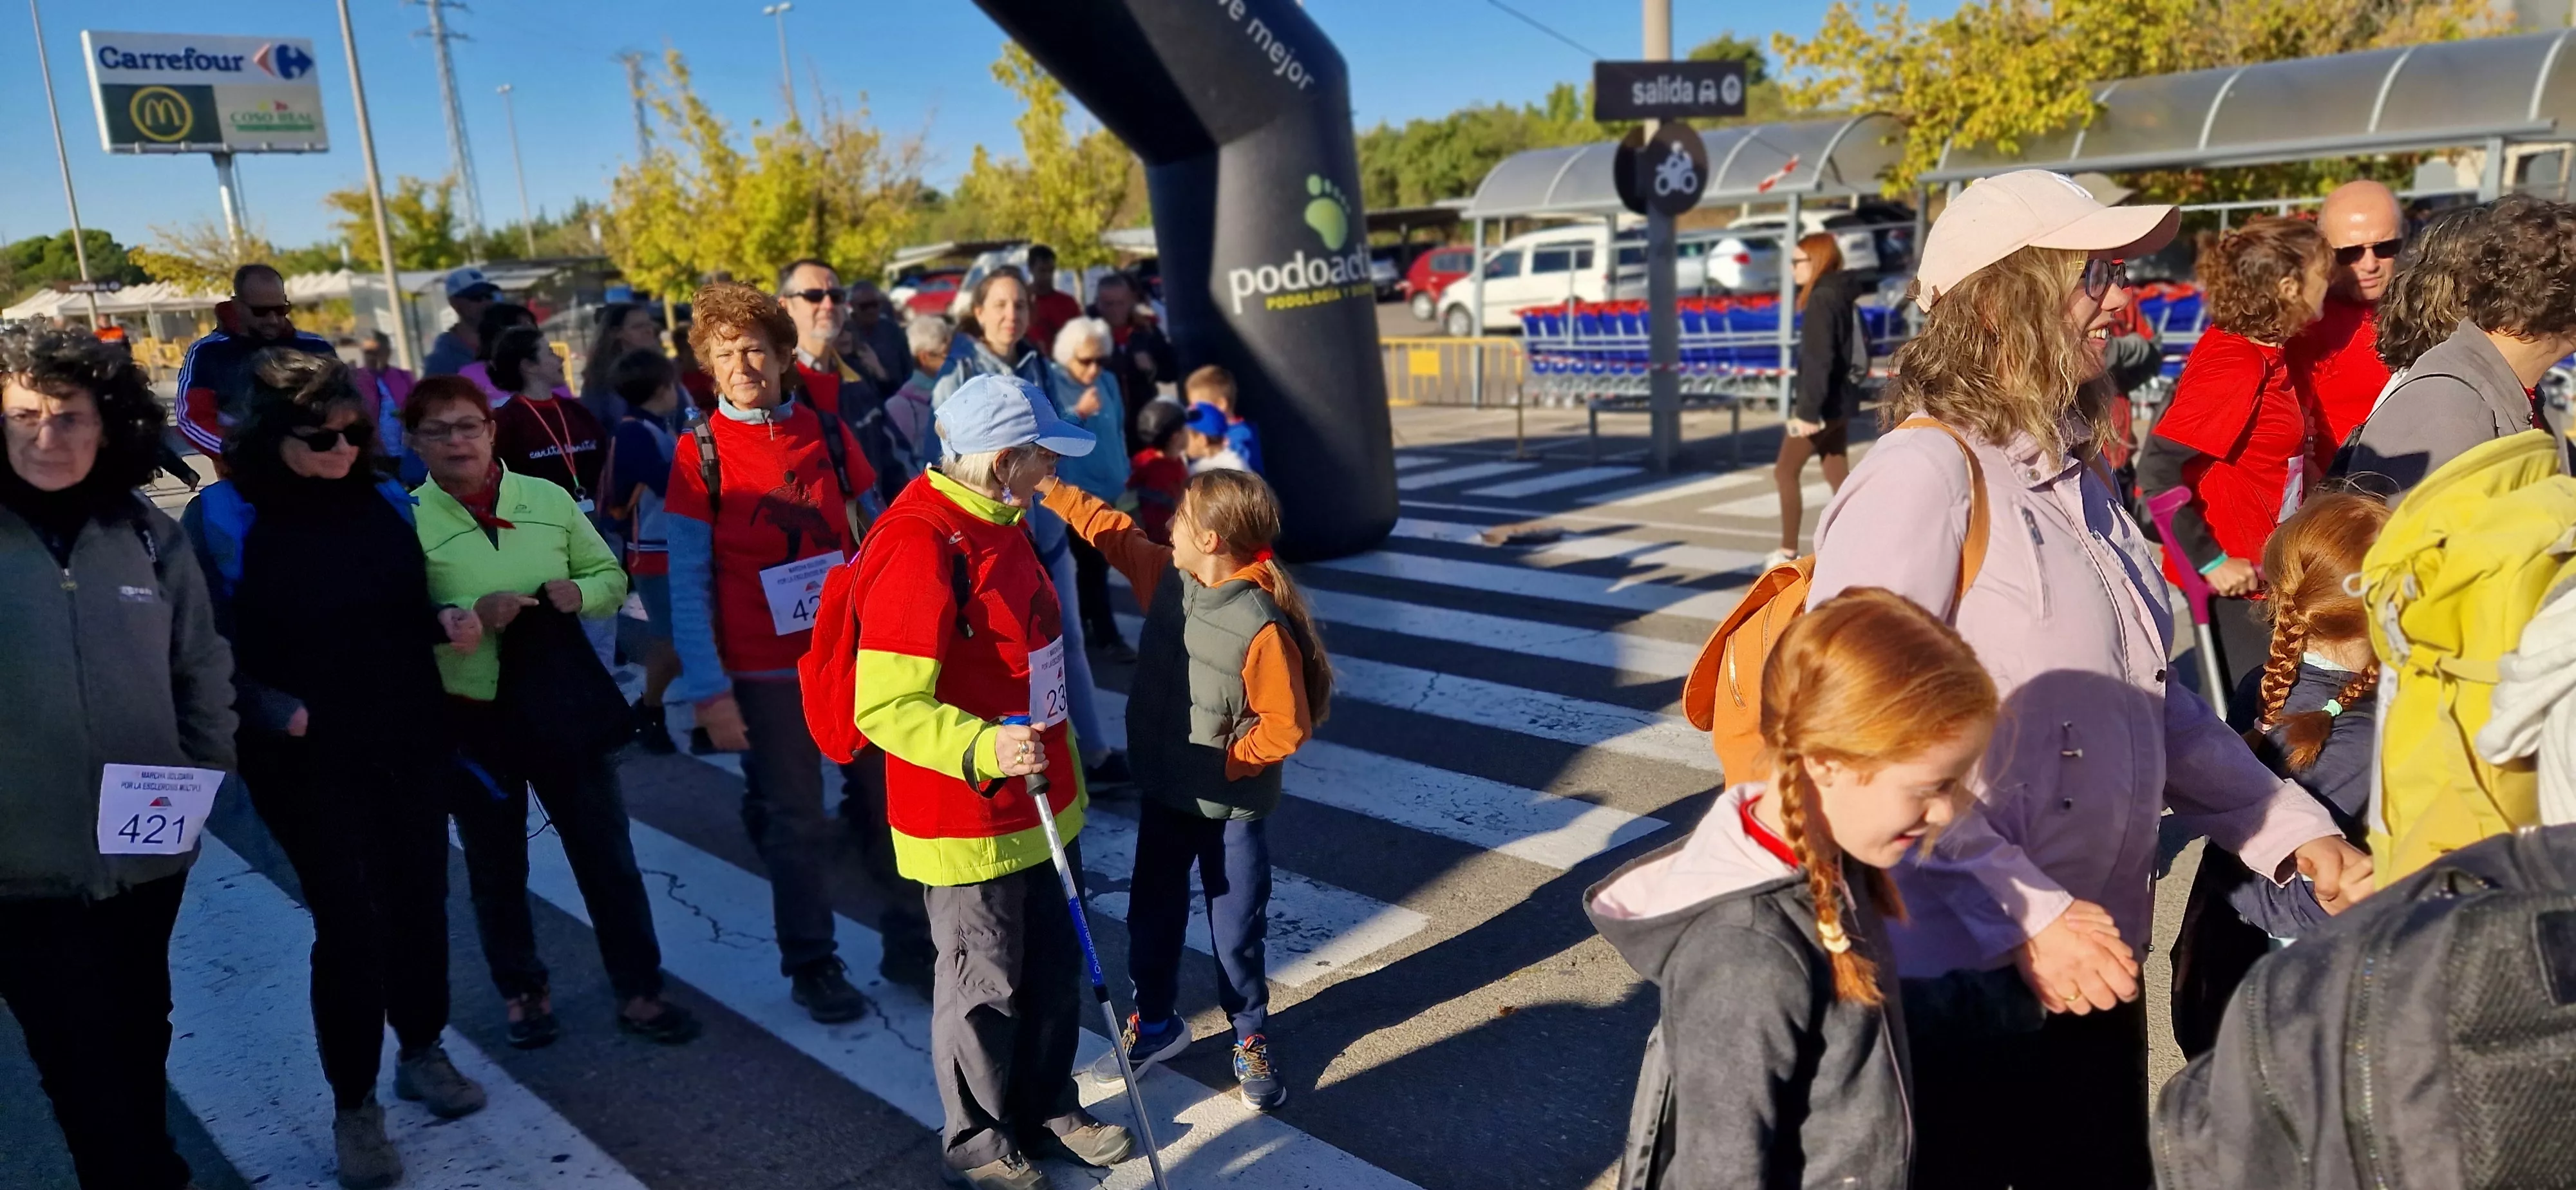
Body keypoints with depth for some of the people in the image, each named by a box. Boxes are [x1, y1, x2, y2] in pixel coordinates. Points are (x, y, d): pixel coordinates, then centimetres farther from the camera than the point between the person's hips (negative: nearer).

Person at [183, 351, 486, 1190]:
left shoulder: (384, 498, 1)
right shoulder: (226, 516, -12)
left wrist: (448, 623, -8)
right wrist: (276, 713, -23)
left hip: (410, 743, 4)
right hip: (308, 761, -4)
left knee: (419, 899, 13)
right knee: (350, 923, -1)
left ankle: (423, 1051, 36)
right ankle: (353, 1105, 18)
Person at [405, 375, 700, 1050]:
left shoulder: (549, 499, 1)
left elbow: (611, 577, 9)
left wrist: (580, 593, -12)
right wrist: (470, 615, -24)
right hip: (471, 721, -1)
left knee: (606, 852, 8)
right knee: (496, 867, 14)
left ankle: (637, 990, 21)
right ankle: (522, 992, 33)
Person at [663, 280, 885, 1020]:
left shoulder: (826, 433, 4)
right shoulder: (700, 454, -5)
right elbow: (687, 586, -6)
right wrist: (709, 692, -11)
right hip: (765, 670, -3)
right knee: (798, 821, 6)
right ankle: (812, 965, 23)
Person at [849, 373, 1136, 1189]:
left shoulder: (1000, 523, 7)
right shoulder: (919, 547, -24)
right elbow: (885, 707, -26)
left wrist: (1064, 767, 23)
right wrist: (985, 749, -39)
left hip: (1042, 806, 9)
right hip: (967, 823, -8)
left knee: (1057, 968, 20)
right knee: (986, 986, 10)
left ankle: (1047, 1107, 42)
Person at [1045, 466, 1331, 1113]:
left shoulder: (1262, 627, -27)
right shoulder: (1167, 578, -5)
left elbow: (1287, 726, -23)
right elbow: (1113, 531, 9)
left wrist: (1223, 764, -18)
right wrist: (1050, 488, 8)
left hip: (1232, 808, -6)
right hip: (1164, 794, 7)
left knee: (1238, 928, 10)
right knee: (1151, 914, 20)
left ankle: (1251, 1041, 33)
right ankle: (1154, 1022, 41)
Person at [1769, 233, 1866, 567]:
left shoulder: (1821, 299, -16)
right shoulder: (1842, 295, 12)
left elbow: (1819, 360, -23)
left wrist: (1808, 410, -24)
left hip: (1825, 404, -9)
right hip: (1840, 401, 9)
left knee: (1785, 472, 1)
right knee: (1838, 477, 10)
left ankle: (1788, 552, 5)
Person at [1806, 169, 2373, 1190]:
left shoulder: (2074, 482, 10)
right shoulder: (1921, 474, -18)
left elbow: (2152, 703, 18)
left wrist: (2292, 830, 10)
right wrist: (2022, 914, -26)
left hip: (2089, 967, 8)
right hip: (1959, 979, -8)